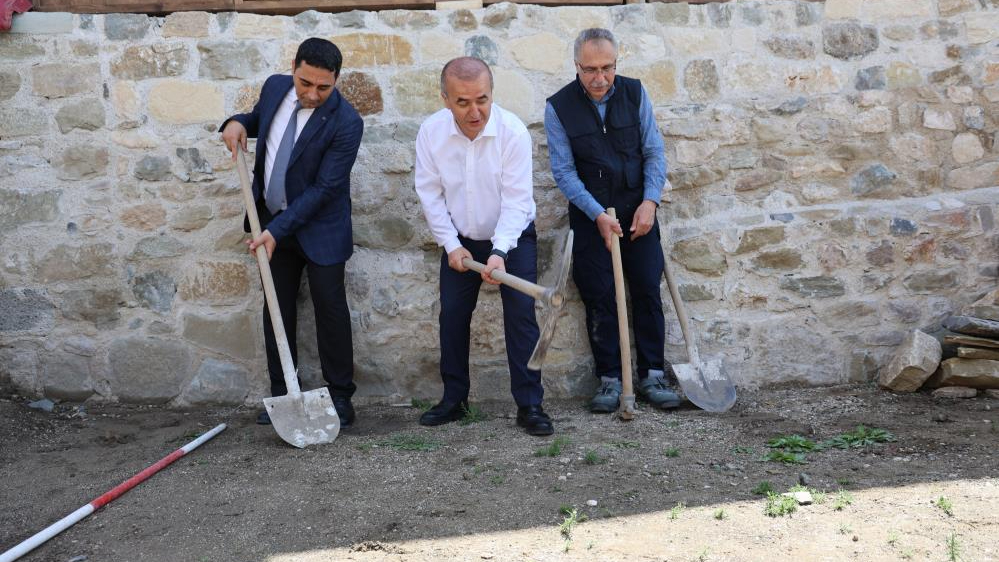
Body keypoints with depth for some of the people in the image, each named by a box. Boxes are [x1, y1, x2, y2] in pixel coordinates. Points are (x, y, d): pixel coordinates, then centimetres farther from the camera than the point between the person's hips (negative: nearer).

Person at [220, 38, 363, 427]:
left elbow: (324, 189, -22)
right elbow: (259, 118, 20)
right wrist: (238, 123, -4)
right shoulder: (275, 87, -3)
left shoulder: (346, 123, -22)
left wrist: (277, 230, -24)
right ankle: (281, 395, 21)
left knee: (330, 309, 1)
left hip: (319, 227, -6)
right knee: (276, 309, 10)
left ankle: (340, 397, 14)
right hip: (272, 221, 6)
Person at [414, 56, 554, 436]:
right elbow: (430, 193, -7)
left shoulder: (513, 131, -23)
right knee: (452, 317, 7)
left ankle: (529, 405, -2)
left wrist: (500, 252, -35)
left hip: (512, 237, -3)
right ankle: (454, 400, 21)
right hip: (460, 240, 3)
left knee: (521, 316, -10)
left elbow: (516, 199, -24)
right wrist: (451, 245, -10)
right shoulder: (431, 132, -14)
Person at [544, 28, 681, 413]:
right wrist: (598, 215, -16)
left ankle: (652, 375, 12)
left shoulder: (634, 93, -3)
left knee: (647, 292, 2)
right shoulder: (559, 107, -9)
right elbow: (564, 171, -9)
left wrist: (649, 202, -12)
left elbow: (654, 152, 0)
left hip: (638, 211, 2)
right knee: (599, 298, 1)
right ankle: (609, 379, 11)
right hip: (590, 215, -1)